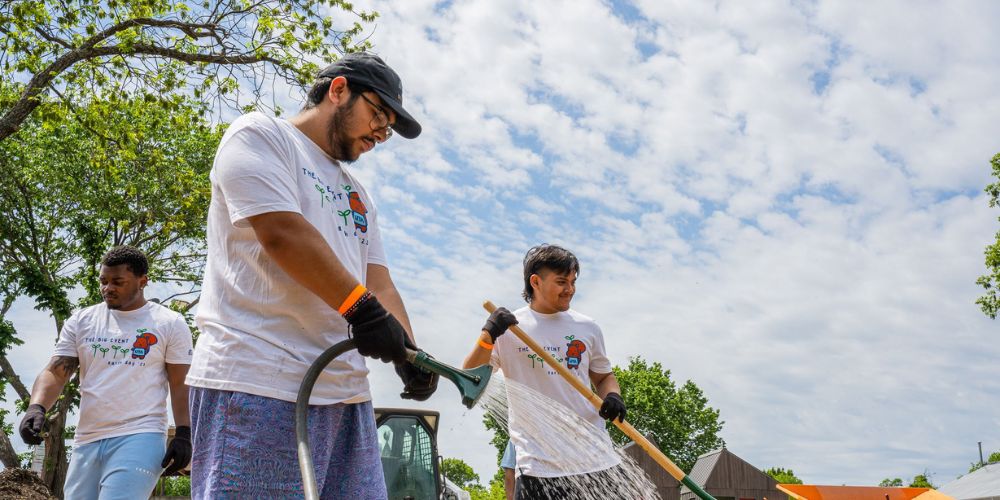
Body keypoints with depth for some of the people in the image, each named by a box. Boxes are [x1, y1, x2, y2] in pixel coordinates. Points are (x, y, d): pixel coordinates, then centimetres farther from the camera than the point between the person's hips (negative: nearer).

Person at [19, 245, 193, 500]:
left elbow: (180, 385, 2)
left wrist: (183, 435, -8)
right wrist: (36, 407, -13)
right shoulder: (81, 321, 12)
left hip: (140, 439, -4)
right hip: (86, 441, 5)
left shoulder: (170, 323, 3)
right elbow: (56, 372, 6)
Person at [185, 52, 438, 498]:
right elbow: (282, 232, -13)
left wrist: (407, 353, -1)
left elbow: (379, 282, 17)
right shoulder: (260, 134, 3)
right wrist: (362, 308, -17)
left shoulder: (357, 194, 27)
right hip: (259, 384, -8)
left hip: (346, 392, 8)